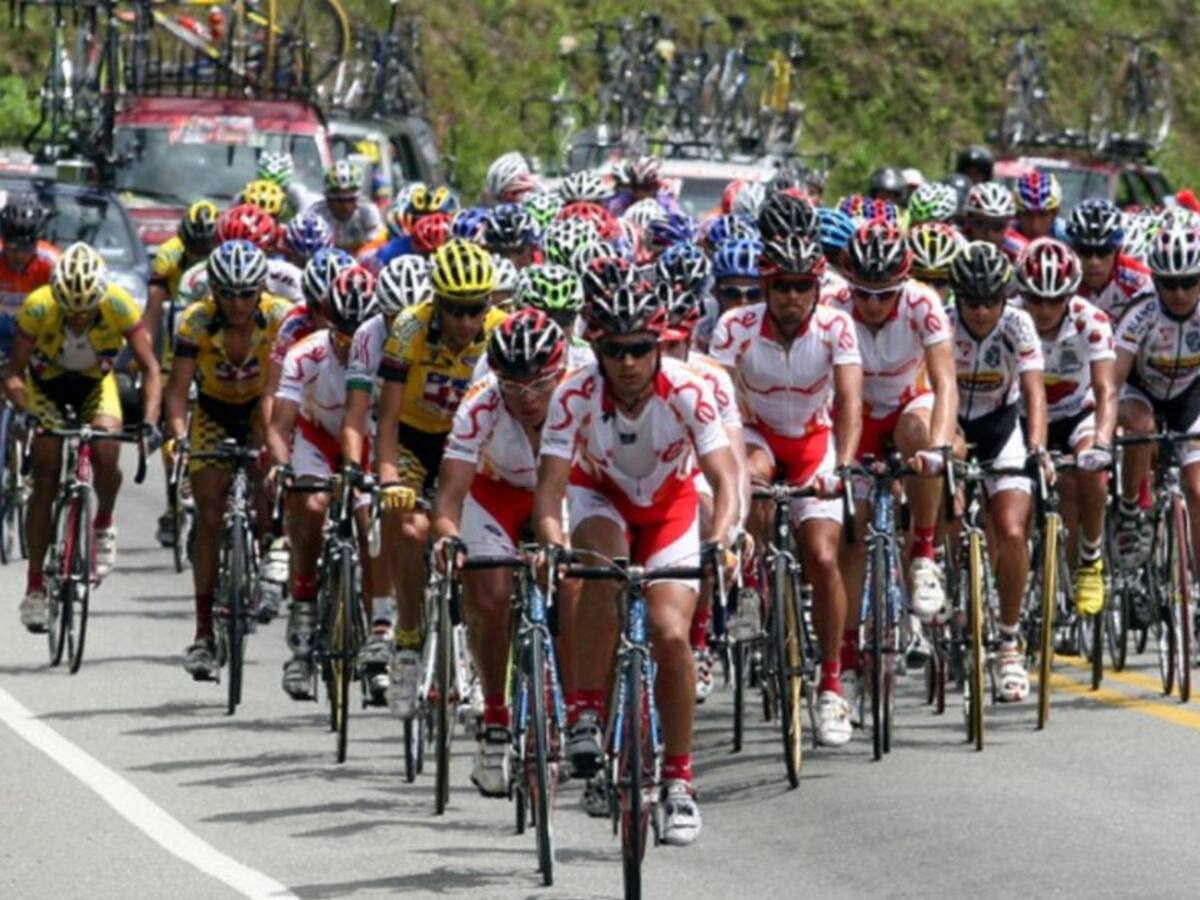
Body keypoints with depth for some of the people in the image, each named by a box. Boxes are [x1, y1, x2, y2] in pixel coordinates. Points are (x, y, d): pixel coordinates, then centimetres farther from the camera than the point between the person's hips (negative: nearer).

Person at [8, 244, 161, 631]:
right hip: (46, 385, 0)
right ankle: (35, 587, -8)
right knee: (46, 479, -13)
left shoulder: (119, 305, -31)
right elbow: (14, 373, -28)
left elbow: (150, 368, -25)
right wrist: (25, 412, -47)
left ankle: (104, 524, 7)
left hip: (95, 384, 1)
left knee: (106, 457, -25)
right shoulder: (38, 307, -33)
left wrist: (150, 421, -39)